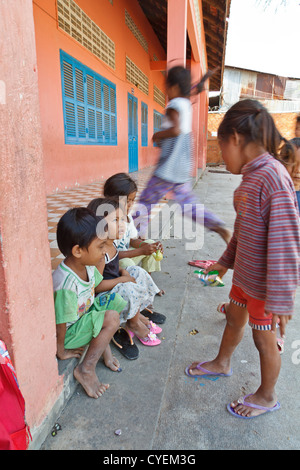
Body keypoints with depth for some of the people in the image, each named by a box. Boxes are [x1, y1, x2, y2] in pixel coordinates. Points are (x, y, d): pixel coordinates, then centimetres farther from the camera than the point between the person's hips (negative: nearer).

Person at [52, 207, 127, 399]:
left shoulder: (87, 265, -12)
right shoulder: (66, 284, -37)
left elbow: (96, 288, 7)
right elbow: (61, 322, -27)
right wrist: (61, 351, -13)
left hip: (85, 313, 8)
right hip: (69, 332, -8)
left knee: (116, 302, -2)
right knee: (112, 319, -23)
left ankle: (104, 344, 11)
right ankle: (86, 369, -8)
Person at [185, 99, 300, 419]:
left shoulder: (273, 178, -27)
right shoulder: (251, 176, 2)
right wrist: (226, 260, 21)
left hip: (264, 282, -8)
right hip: (245, 273, 8)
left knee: (263, 337, 12)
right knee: (234, 317, 25)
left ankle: (267, 397, 39)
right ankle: (221, 363, 53)